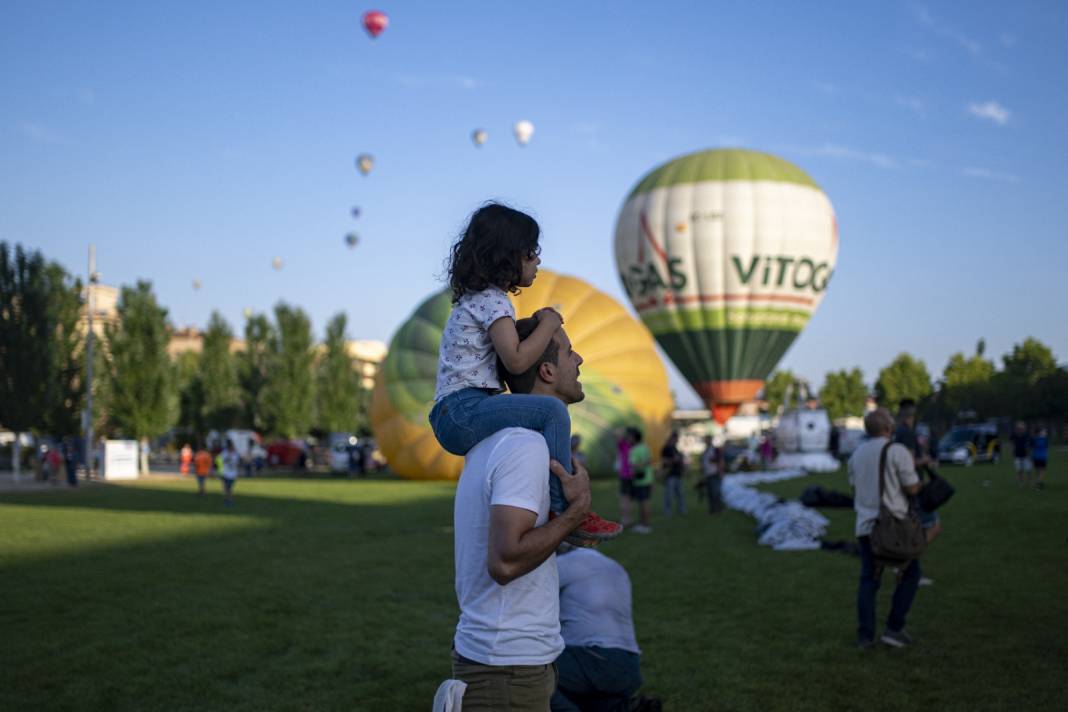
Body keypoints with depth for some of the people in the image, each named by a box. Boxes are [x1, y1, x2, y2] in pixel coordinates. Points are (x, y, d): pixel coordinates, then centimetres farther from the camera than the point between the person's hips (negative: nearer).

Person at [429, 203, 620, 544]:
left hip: (454, 416, 11)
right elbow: (516, 360, -20)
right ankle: (564, 510, -23)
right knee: (552, 411, -25)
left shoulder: (476, 298, 22)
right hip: (462, 410, -11)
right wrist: (549, 323, -7)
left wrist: (537, 326, 13)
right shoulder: (492, 300, -9)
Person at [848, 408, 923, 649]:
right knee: (910, 574, 13)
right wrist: (913, 466, 7)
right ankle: (894, 628, 6)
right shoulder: (898, 452, -11)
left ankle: (865, 635, 5)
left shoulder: (857, 454, 9)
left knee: (868, 580, 10)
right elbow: (913, 488, -10)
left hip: (865, 525, 5)